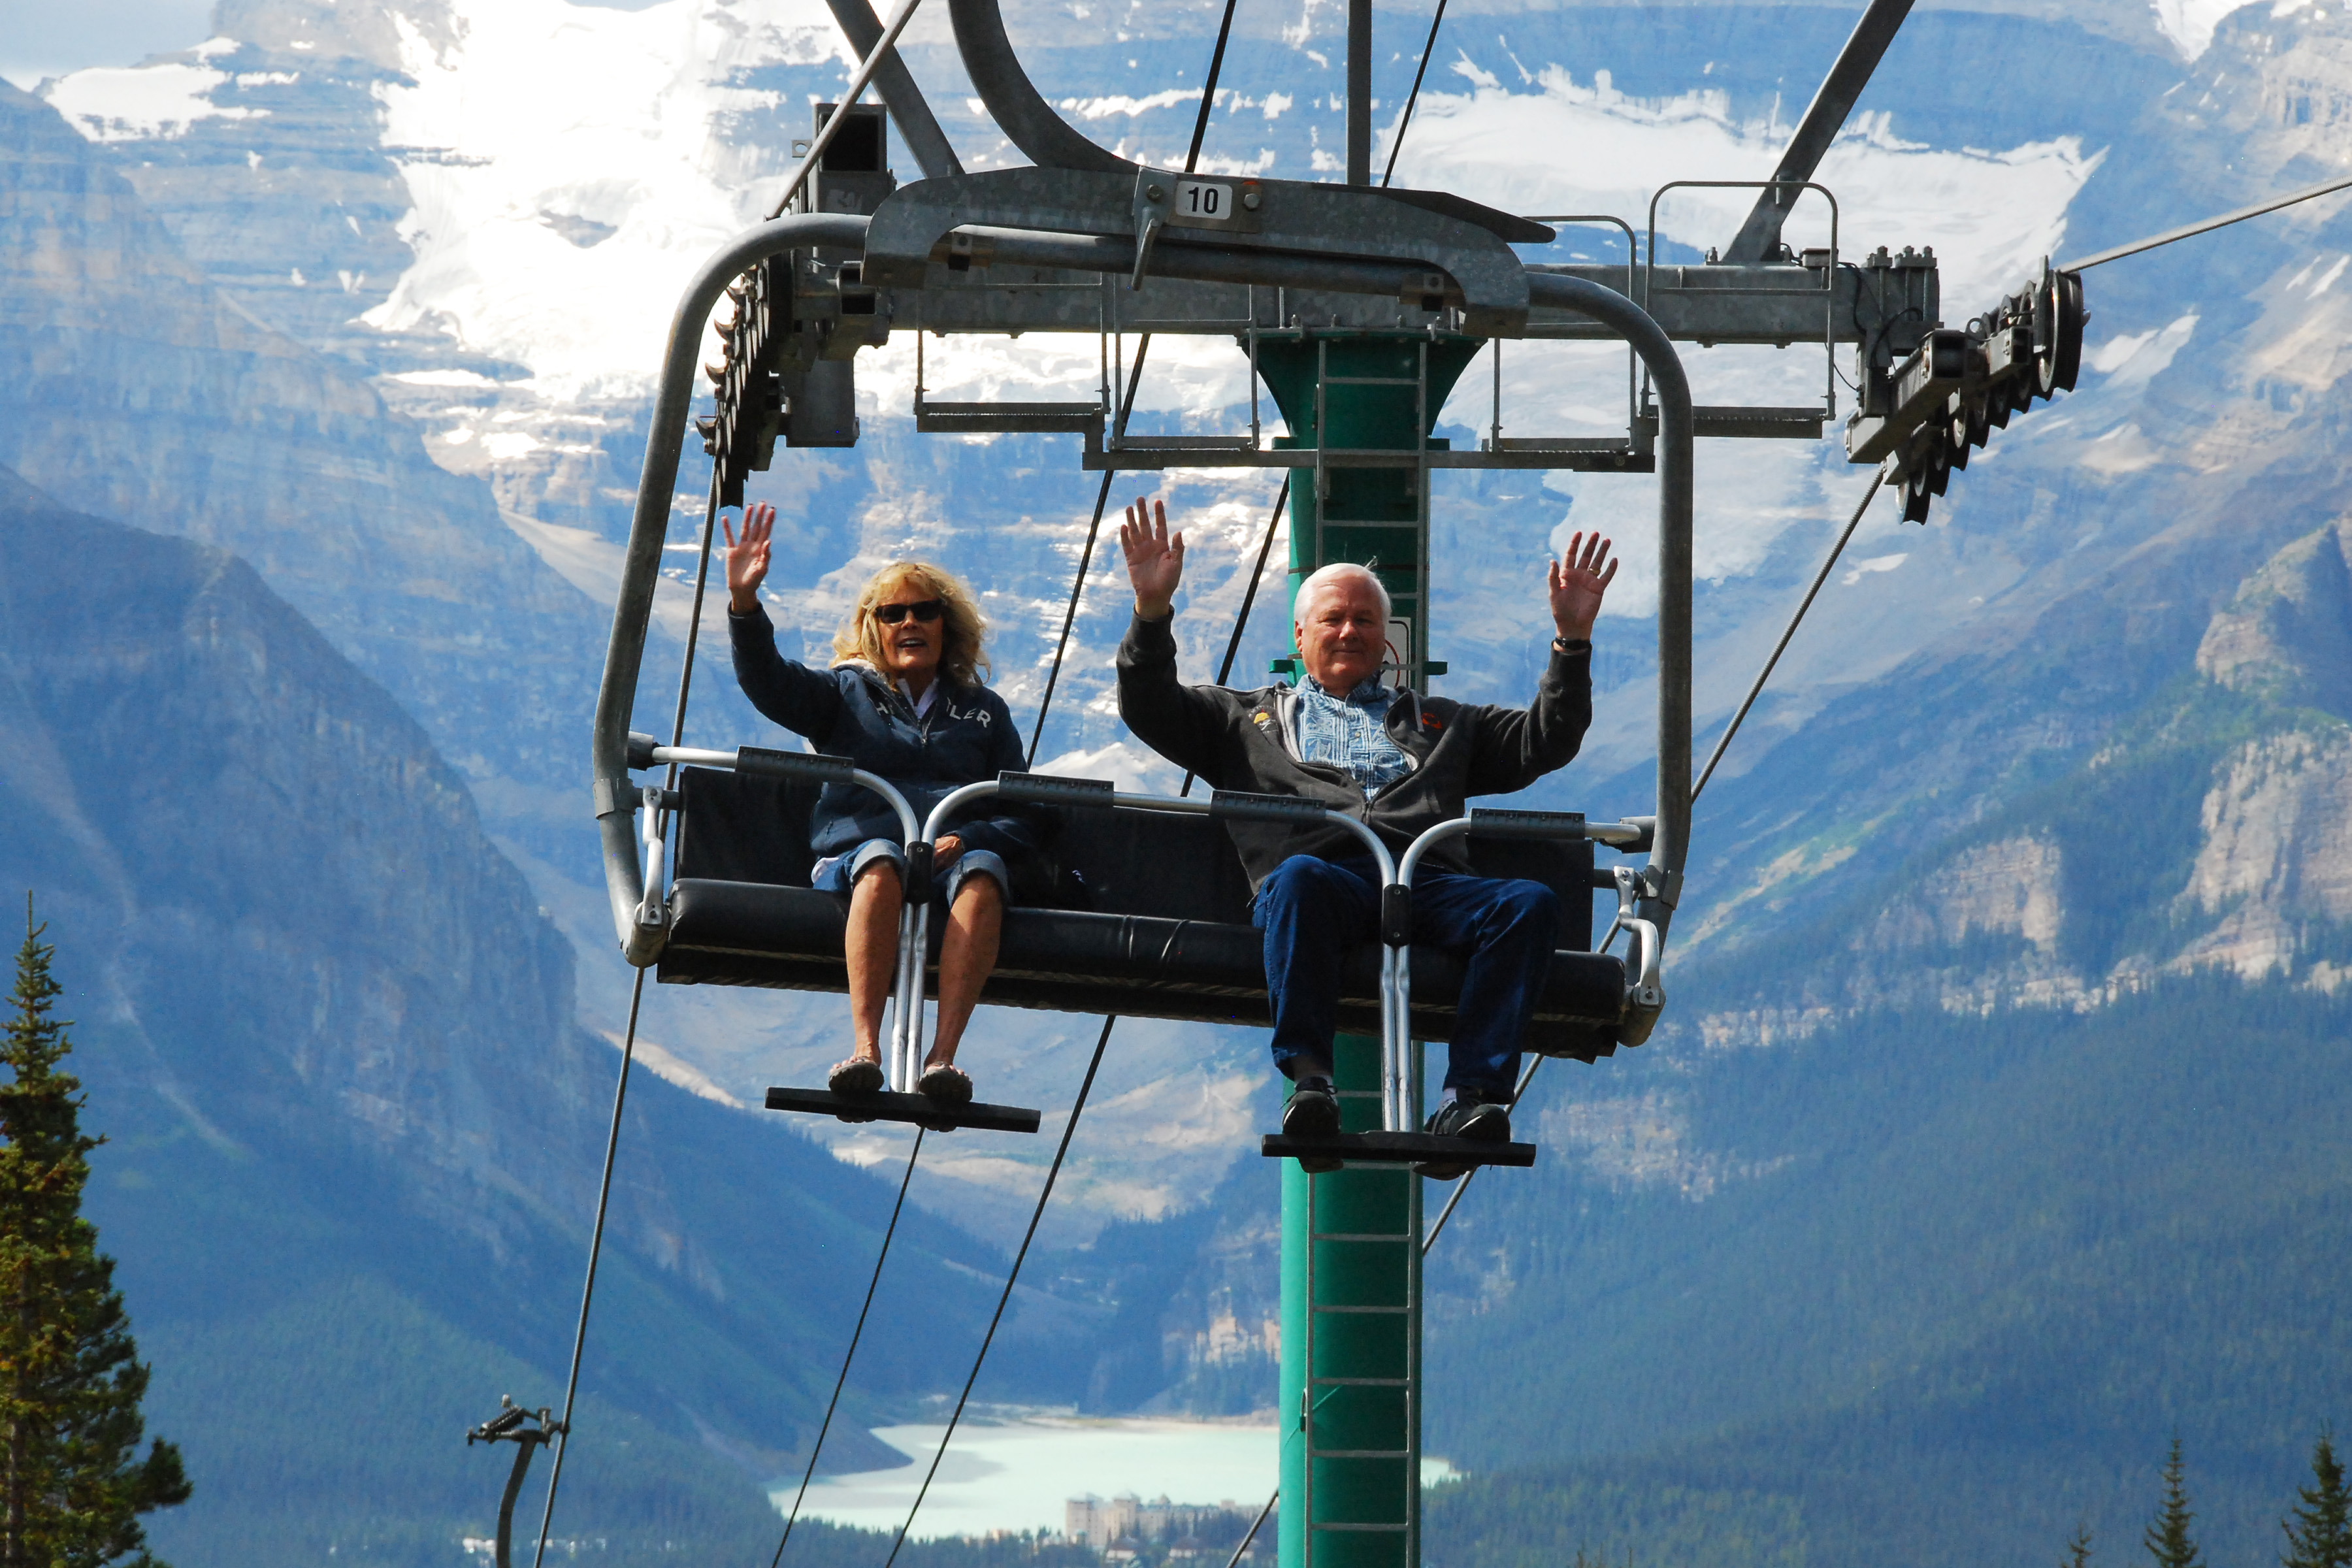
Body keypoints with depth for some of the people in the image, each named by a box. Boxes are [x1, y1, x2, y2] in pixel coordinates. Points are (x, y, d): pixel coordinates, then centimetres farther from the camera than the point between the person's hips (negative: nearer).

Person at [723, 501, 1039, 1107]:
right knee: (881, 860, -38)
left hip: (955, 858, 1)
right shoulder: (848, 694, 25)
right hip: (857, 849, -1)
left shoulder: (983, 711, 27)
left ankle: (943, 1055, -50)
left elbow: (1022, 818, 16)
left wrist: (970, 838, -7)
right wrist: (744, 602, -13)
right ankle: (865, 1048, -49)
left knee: (984, 871, -36)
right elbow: (767, 682, 5)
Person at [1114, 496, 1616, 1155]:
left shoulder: (1436, 723, 38)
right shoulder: (1250, 717, 34)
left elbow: (1544, 742, 32)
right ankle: (1308, 1081, -45)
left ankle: (1472, 1095, -41)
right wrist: (1152, 612, 7)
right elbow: (1150, 710, 22)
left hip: (1430, 883, 2)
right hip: (1325, 872, -2)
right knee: (1300, 878, -41)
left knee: (1530, 902, -30)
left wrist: (1572, 640, 20)